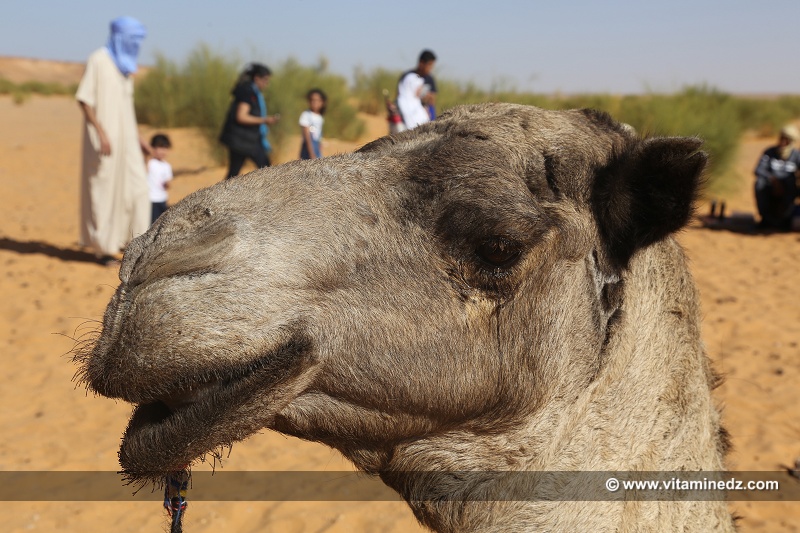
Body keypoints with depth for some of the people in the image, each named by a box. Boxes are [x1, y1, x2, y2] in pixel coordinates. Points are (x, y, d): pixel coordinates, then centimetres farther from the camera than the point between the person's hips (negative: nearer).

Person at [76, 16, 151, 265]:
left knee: (136, 187, 1)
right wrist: (101, 132, -22)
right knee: (104, 191, -1)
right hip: (104, 137, -8)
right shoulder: (98, 60, -10)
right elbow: (84, 98, -15)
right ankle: (103, 248, 10)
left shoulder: (125, 64, 14)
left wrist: (137, 136, 16)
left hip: (125, 137, 8)